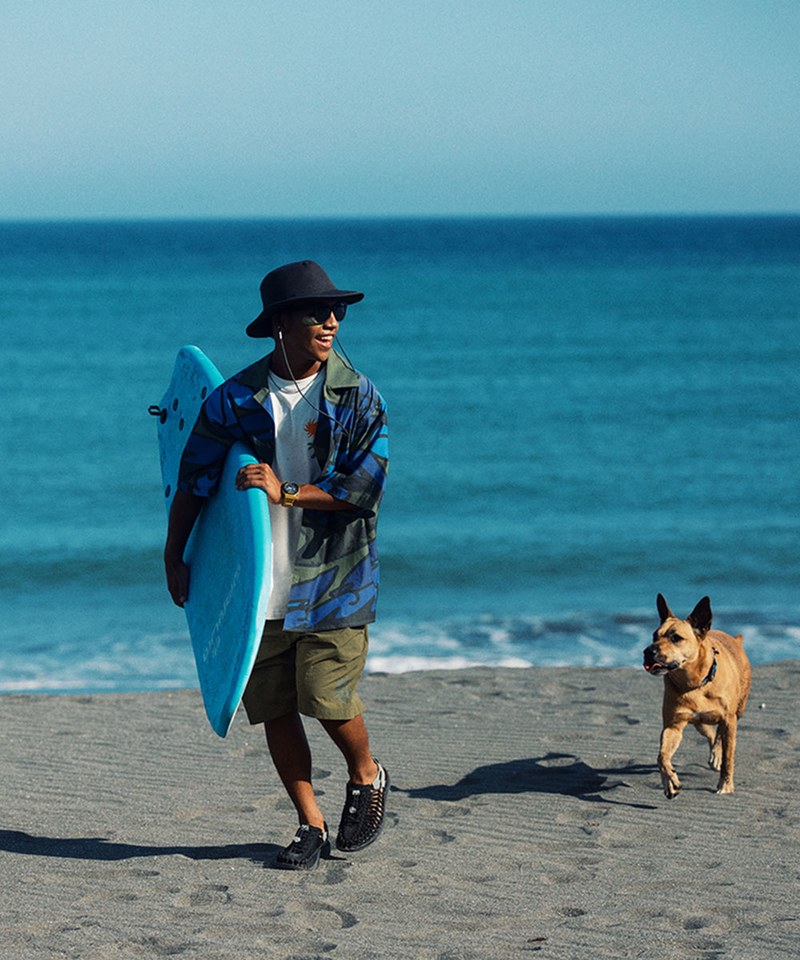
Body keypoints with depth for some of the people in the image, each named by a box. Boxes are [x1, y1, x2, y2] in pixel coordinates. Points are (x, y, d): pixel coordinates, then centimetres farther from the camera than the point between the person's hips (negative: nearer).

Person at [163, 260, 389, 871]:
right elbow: (195, 477, 9)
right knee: (273, 708, 4)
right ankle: (311, 825, 19)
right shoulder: (236, 399, 0)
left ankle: (367, 777, 22)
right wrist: (175, 555, 11)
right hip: (259, 581, 2)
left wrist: (285, 493, -17)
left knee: (328, 698, -9)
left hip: (334, 578, -2)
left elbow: (365, 487, -12)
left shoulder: (358, 397, -4)